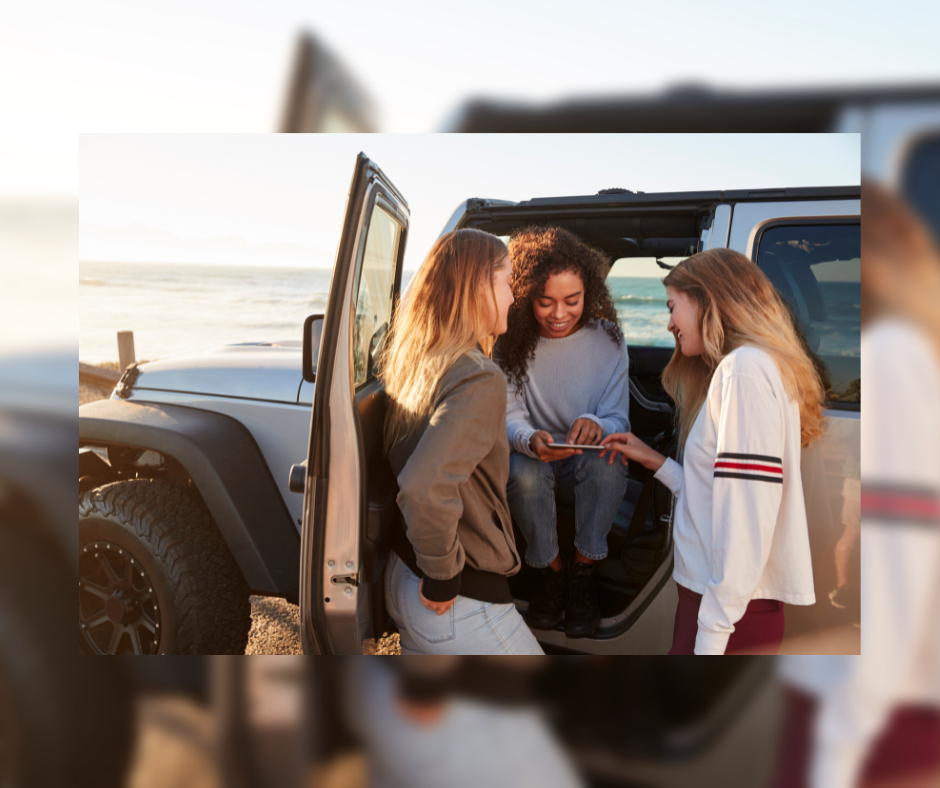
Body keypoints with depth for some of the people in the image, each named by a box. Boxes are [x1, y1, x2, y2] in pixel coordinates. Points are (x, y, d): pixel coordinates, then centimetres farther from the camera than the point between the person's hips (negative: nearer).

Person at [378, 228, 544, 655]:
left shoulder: (411, 361, 1)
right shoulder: (479, 380, -25)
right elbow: (426, 488, -35)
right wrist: (443, 577, -20)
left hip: (402, 576, 8)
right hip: (459, 604, -8)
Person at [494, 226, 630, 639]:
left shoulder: (606, 337, -10)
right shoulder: (511, 341, -10)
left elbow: (618, 418, -11)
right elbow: (509, 416, -15)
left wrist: (597, 425, -37)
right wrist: (531, 440, -40)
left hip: (589, 469, 0)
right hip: (538, 462, 0)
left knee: (606, 461, -33)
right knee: (523, 471, -34)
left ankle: (582, 572, -9)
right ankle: (550, 571, -6)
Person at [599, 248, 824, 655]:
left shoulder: (746, 367, -14)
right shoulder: (733, 369, 16)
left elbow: (748, 514, -21)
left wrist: (710, 638, -20)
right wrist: (656, 462, 15)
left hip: (732, 609, -9)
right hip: (717, 599, 9)